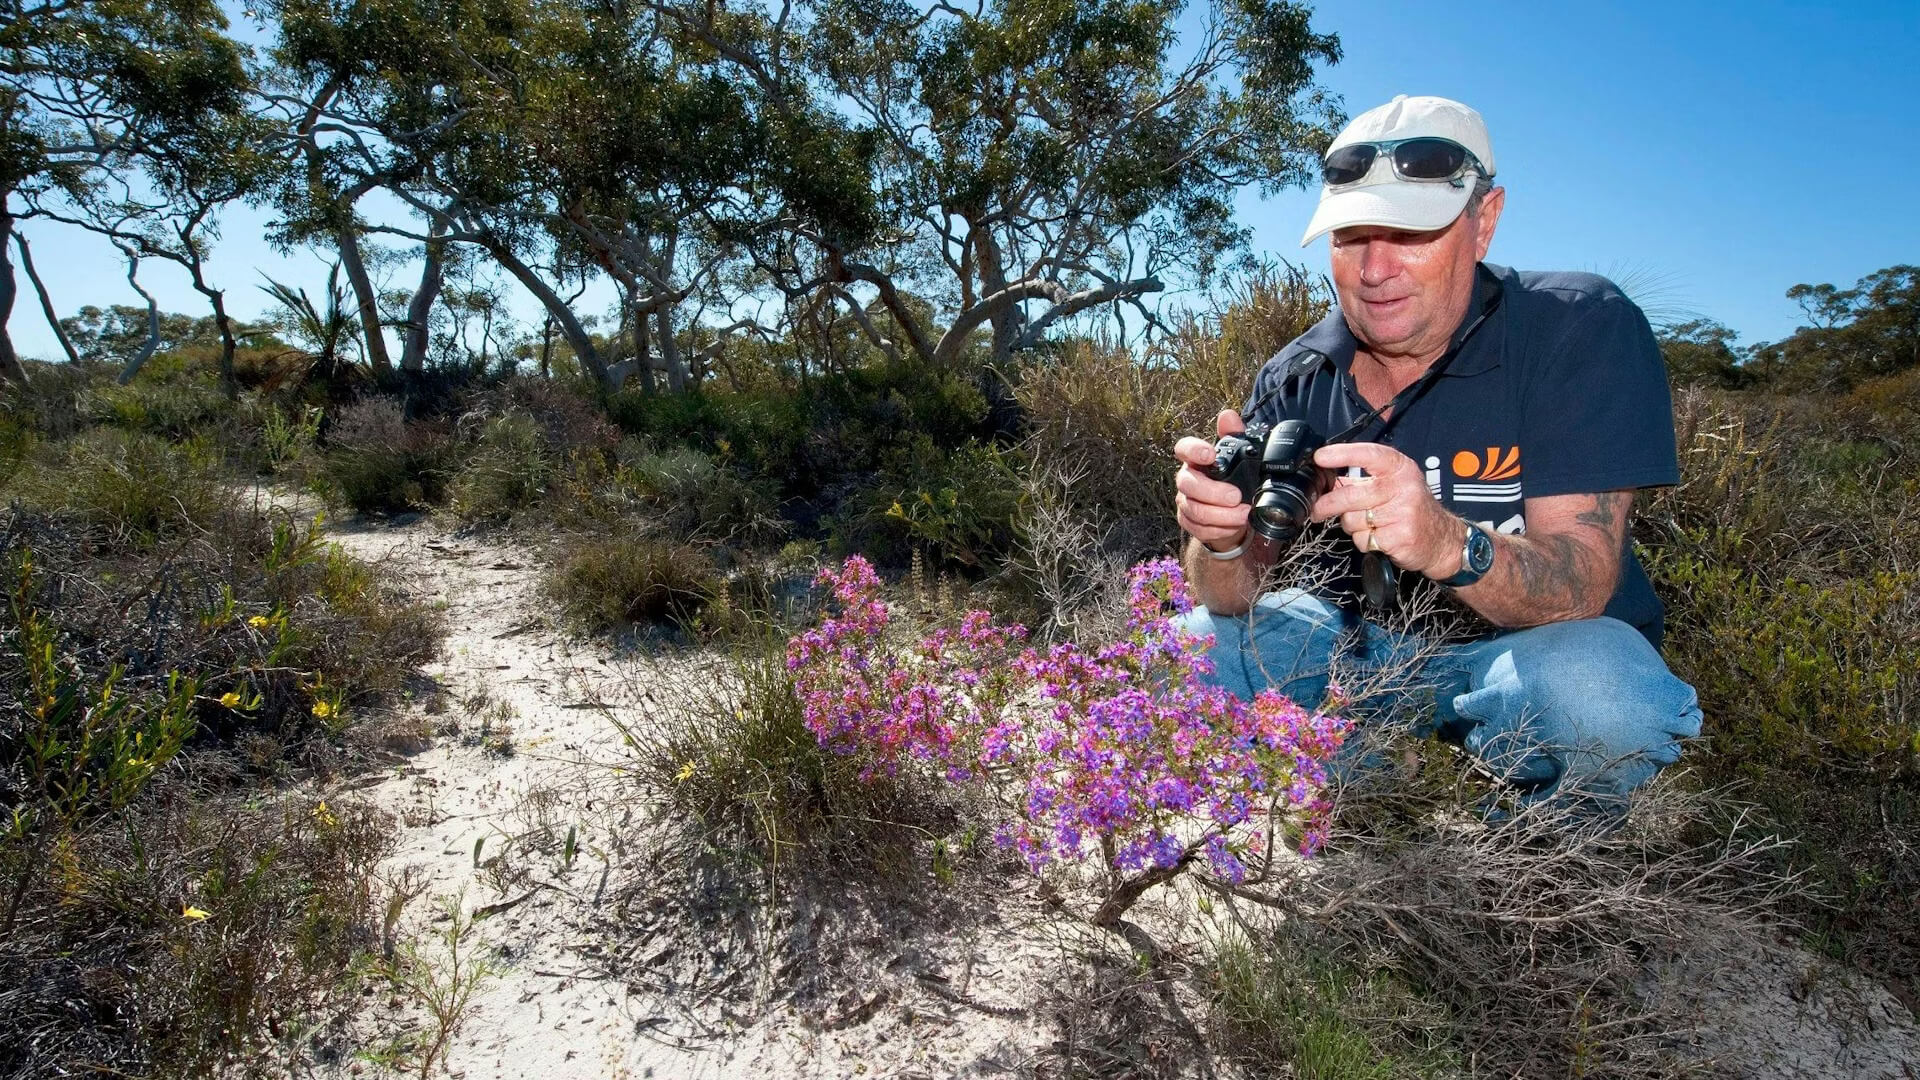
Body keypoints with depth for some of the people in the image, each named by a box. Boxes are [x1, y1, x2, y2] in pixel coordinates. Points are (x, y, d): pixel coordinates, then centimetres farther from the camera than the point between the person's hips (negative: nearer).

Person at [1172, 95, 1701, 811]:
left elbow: (1581, 585, -25)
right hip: (1360, 639, 3)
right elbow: (1232, 599, -11)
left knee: (1596, 695, -36)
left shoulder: (1583, 329, -16)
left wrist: (1446, 544, -47)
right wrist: (1218, 540, -36)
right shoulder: (1293, 381, -7)